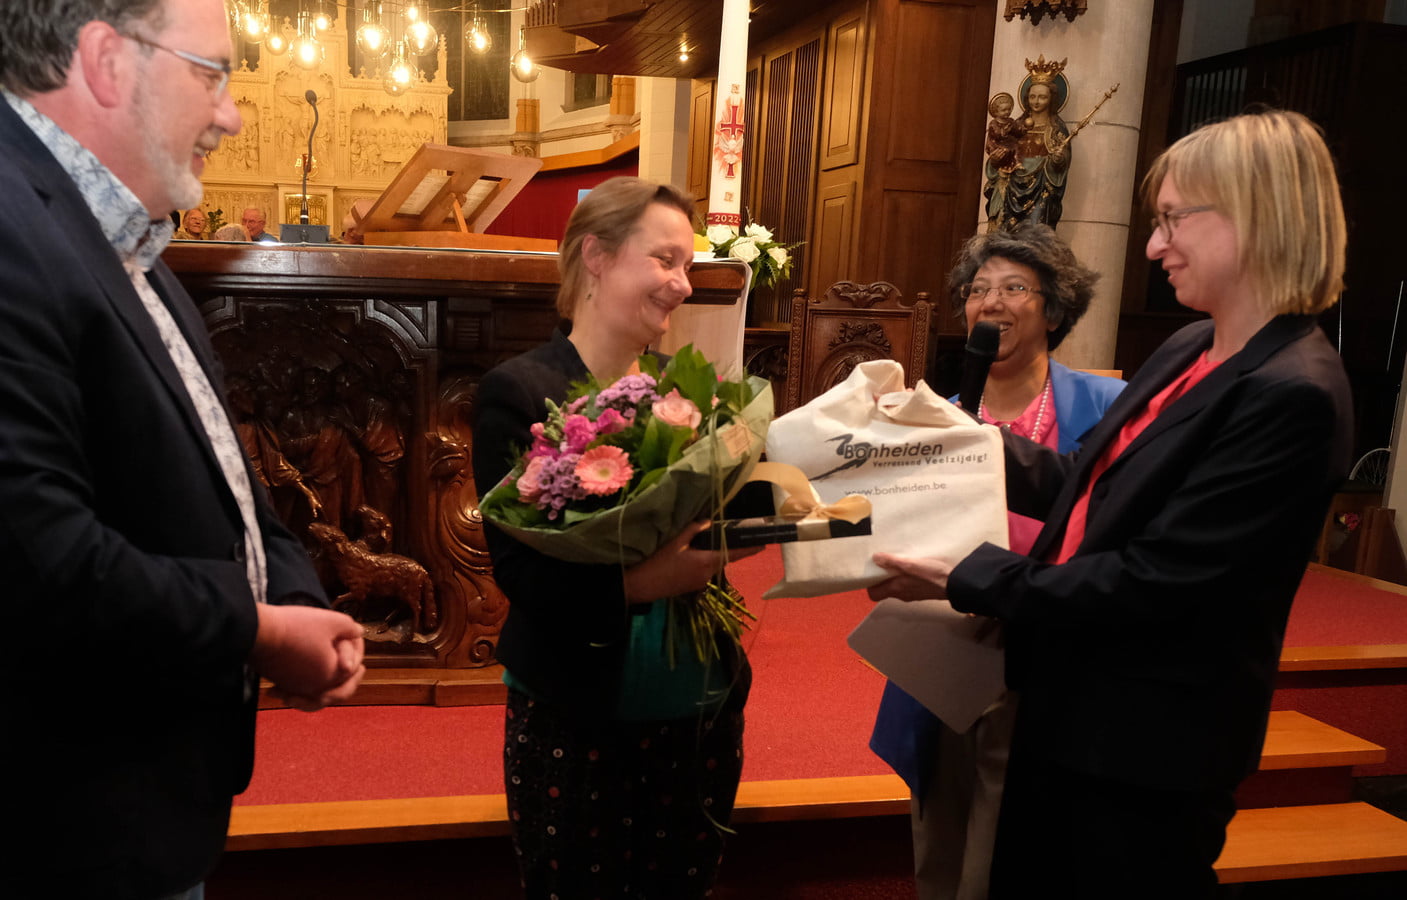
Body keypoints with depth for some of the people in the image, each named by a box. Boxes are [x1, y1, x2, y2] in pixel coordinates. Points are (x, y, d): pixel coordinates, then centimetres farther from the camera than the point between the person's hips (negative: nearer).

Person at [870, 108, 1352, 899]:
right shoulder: (1191, 351, 5)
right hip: (1070, 711, 8)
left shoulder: (1292, 395, -23)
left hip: (1148, 751, -8)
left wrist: (972, 580, -21)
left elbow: (1151, 580, -25)